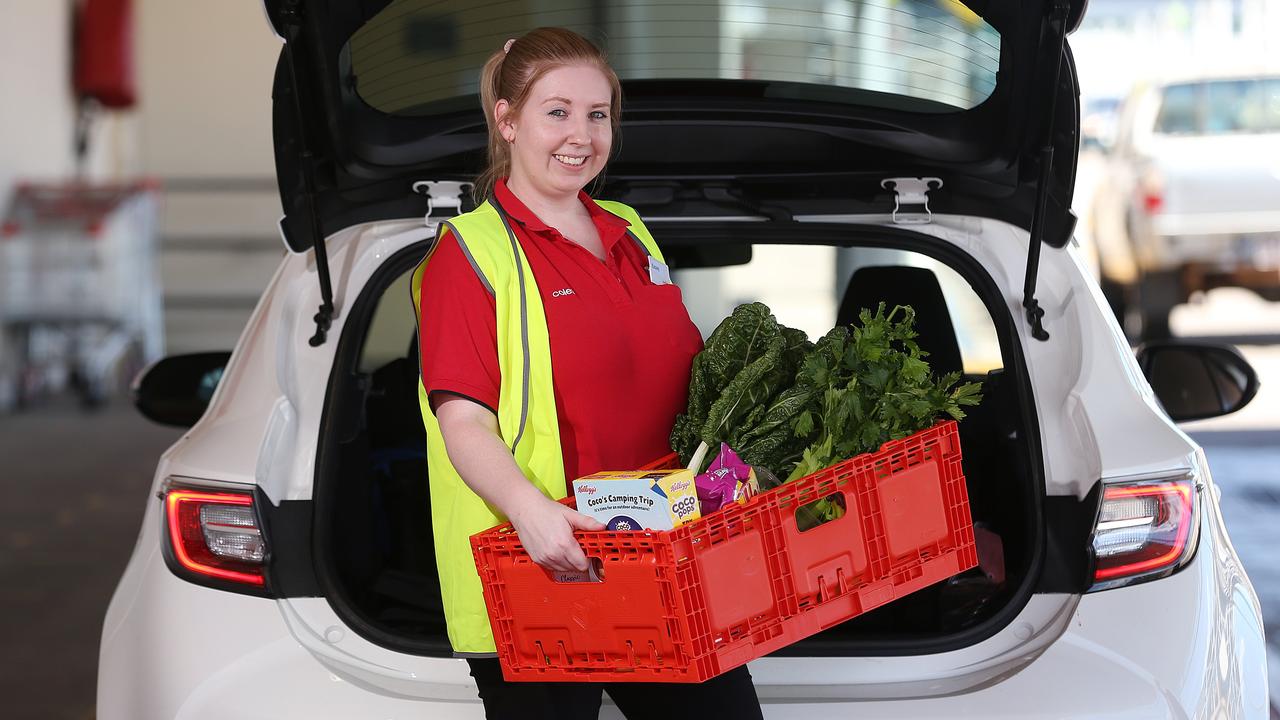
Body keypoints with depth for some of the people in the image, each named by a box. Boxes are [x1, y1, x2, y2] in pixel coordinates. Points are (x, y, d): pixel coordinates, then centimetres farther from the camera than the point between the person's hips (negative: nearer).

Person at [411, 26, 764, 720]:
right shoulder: (470, 253, -6)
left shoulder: (630, 235, 15)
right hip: (536, 580, -6)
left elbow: (688, 380, 23)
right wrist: (529, 508, -32)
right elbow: (462, 422, -15)